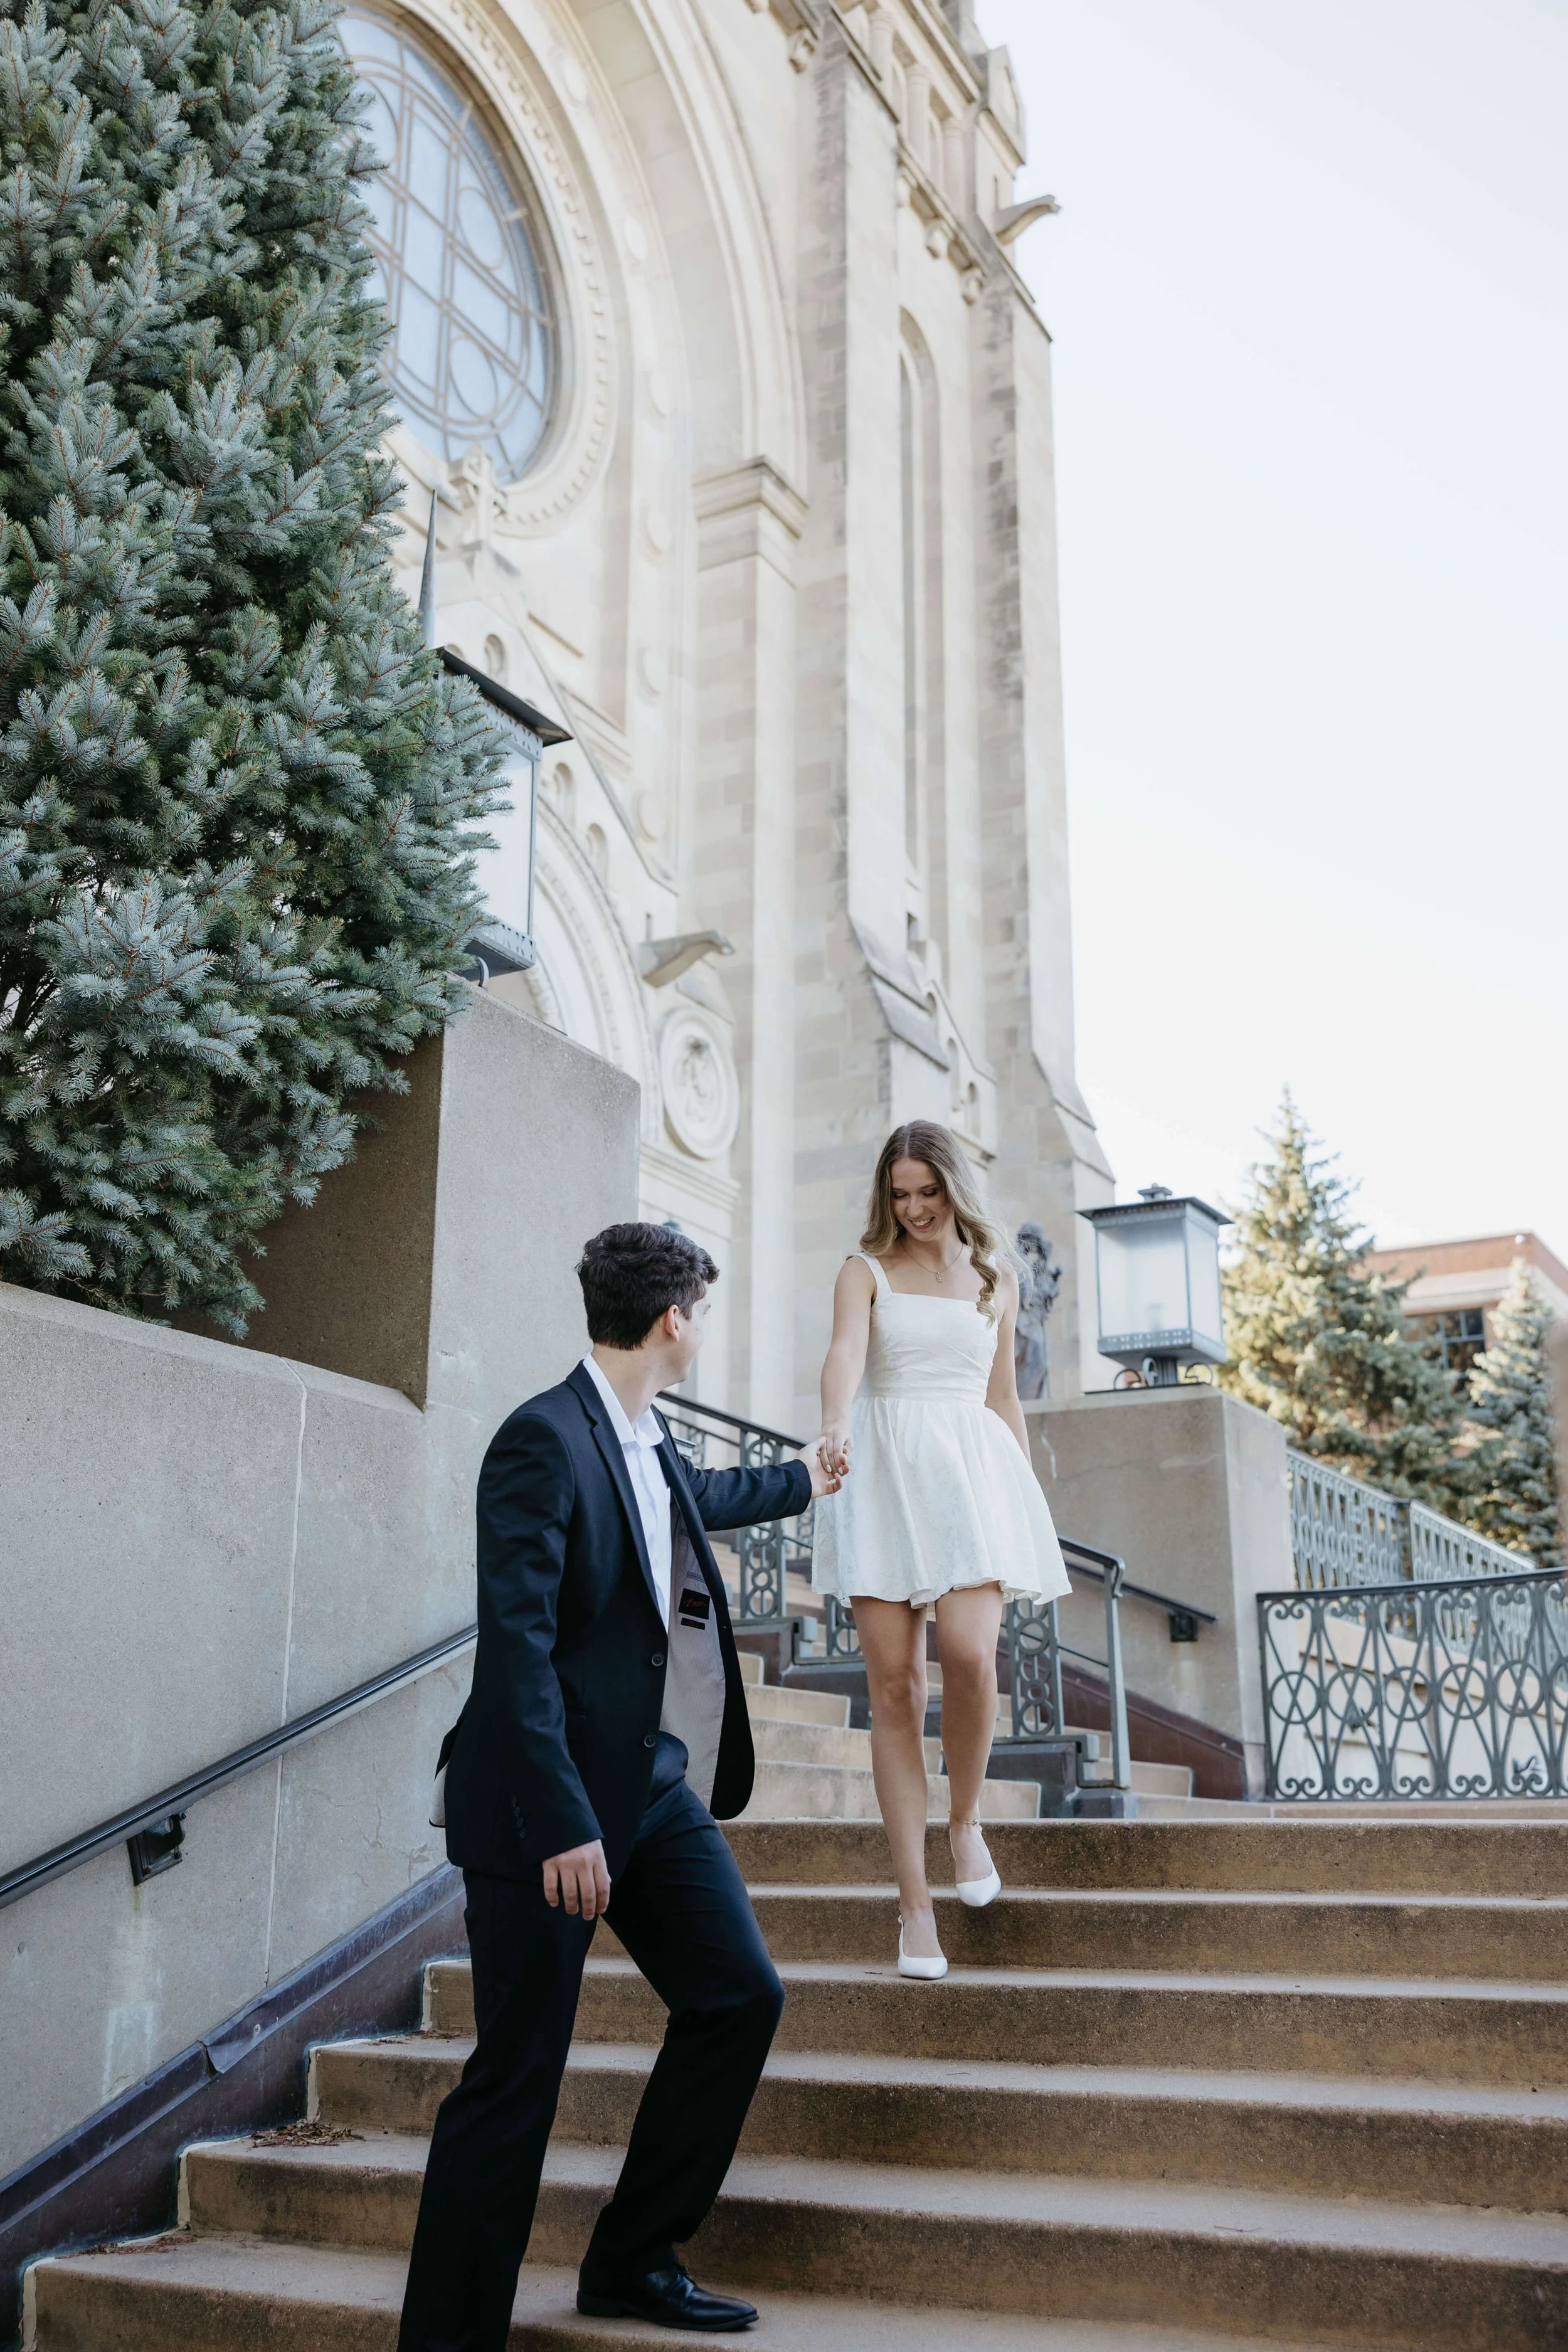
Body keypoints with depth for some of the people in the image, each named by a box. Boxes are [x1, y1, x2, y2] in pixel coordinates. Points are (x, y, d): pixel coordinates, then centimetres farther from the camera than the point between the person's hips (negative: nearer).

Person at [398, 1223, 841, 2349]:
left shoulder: (651, 1442, 11)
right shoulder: (544, 1437, -16)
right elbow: (517, 1643, -21)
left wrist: (797, 1481, 55)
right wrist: (563, 1824, -25)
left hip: (654, 1783, 9)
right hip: (551, 1801, -9)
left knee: (741, 1995, 8)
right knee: (518, 2077, -4)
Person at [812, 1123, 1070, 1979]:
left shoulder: (996, 1279, 16)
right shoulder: (867, 1270, 8)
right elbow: (846, 1350, -12)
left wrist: (1027, 1498, 17)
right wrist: (834, 1424, -32)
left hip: (972, 1469, 1)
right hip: (883, 1468, -1)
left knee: (969, 1652, -22)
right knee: (893, 1683, -5)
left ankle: (966, 1819, 7)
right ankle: (915, 1903, 2)